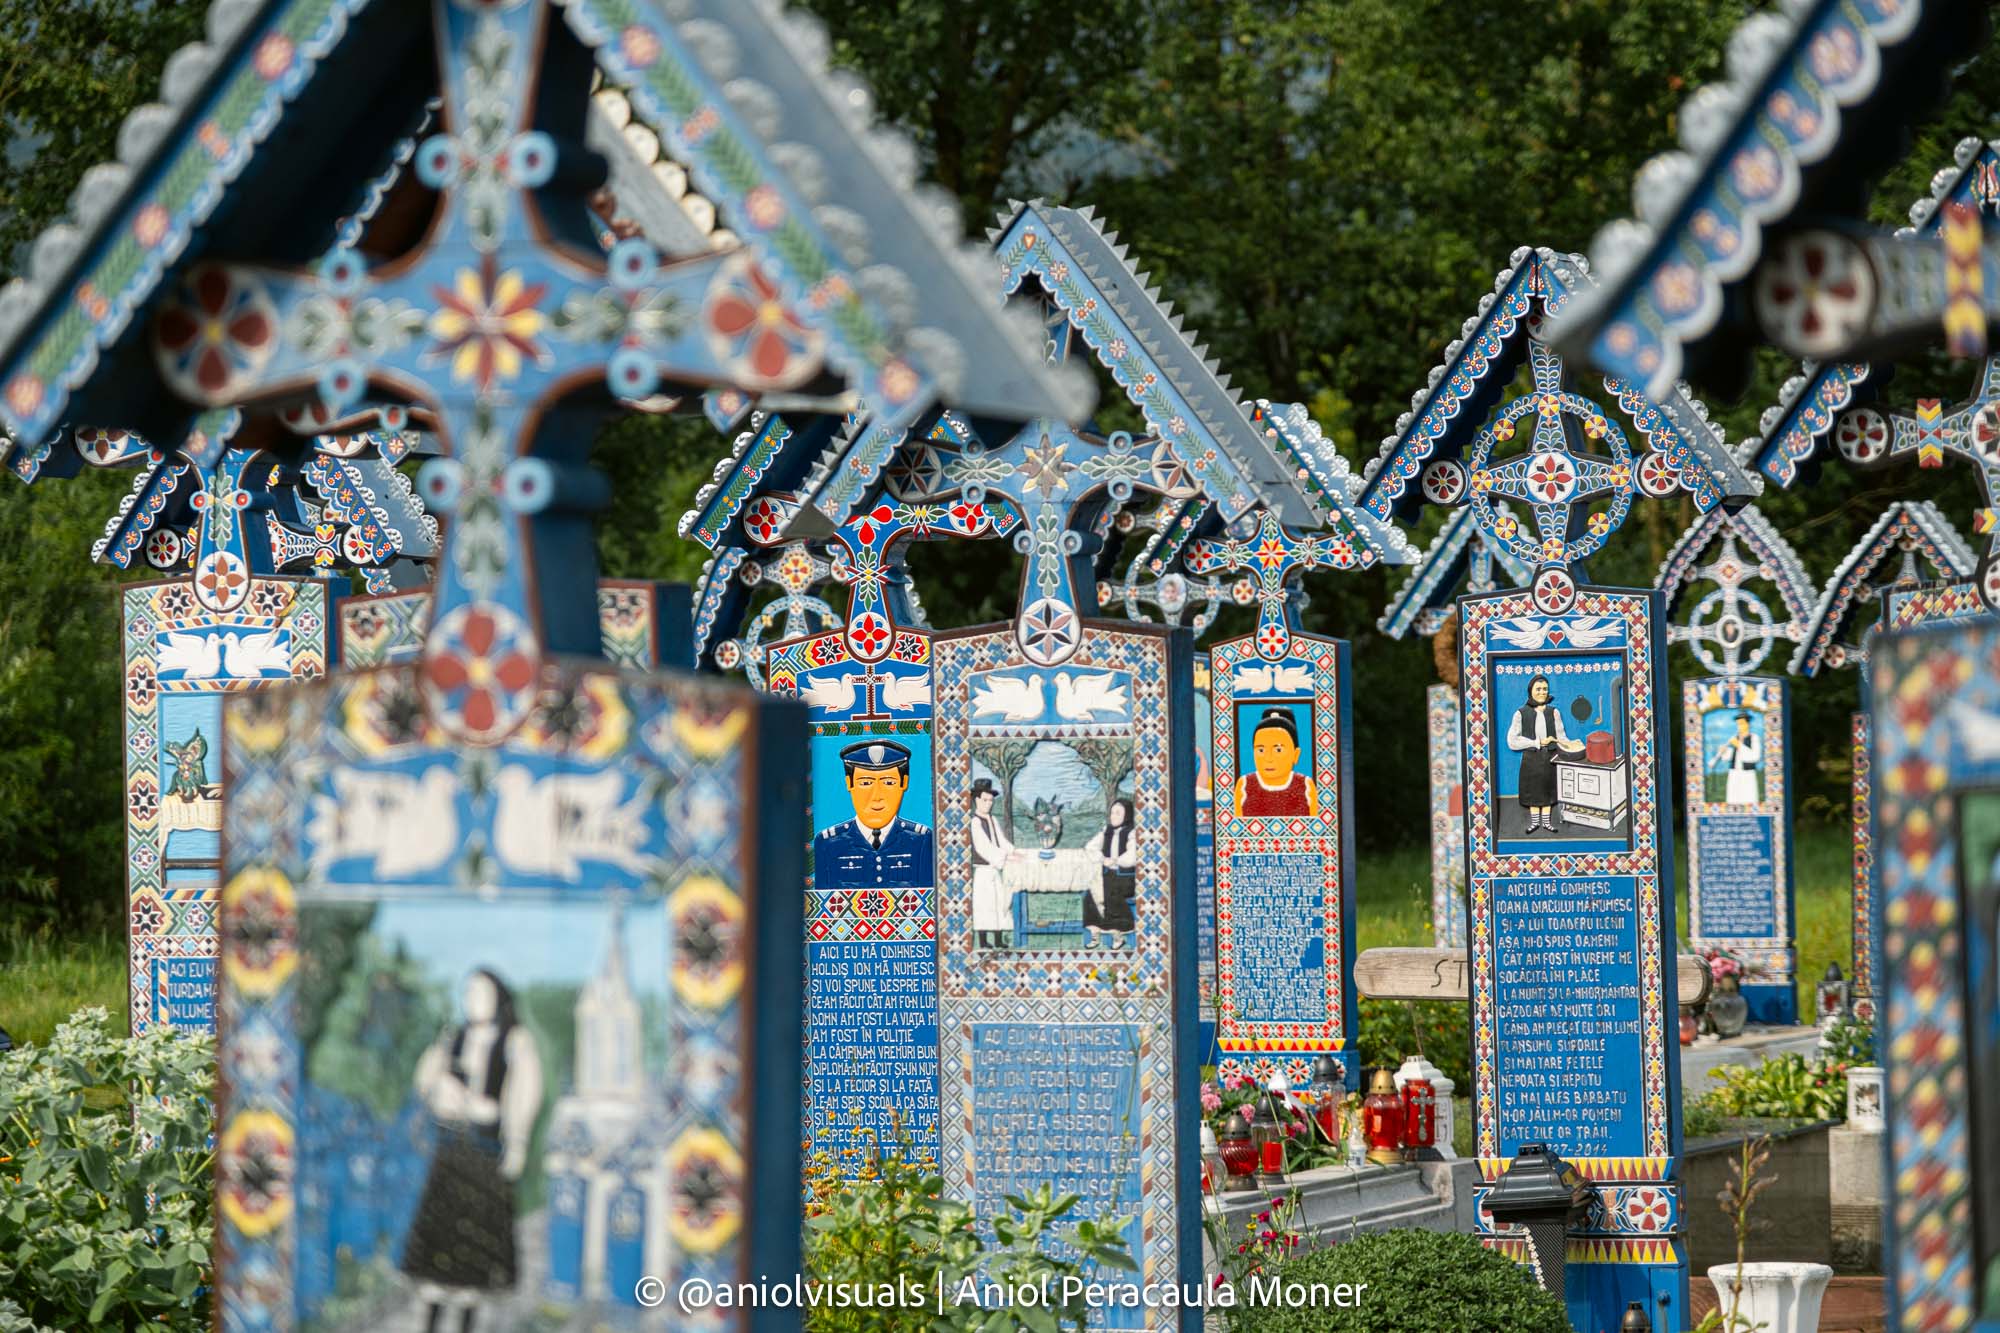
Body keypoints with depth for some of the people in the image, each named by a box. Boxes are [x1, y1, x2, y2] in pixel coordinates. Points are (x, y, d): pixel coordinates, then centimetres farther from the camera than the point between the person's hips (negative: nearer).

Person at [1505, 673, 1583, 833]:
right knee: (1533, 790, 8)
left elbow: (1561, 737, -4)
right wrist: (1537, 742, -14)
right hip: (1531, 759, -1)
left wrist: (1572, 746, -23)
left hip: (1550, 758, 1)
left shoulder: (1553, 712, -1)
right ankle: (1535, 821, 24)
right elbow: (1512, 740, -11)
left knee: (1548, 789, 10)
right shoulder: (1521, 714, -7)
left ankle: (1546, 821, 23)